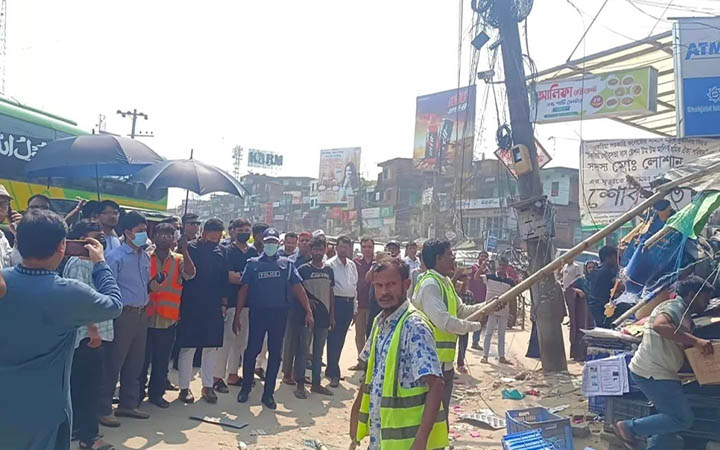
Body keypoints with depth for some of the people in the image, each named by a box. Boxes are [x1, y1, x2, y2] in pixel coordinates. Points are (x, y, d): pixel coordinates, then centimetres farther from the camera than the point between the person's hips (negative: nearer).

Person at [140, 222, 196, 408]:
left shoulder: (179, 260, 6)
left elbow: (190, 274, -13)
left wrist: (184, 251, -21)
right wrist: (148, 287, -16)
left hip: (169, 318, 2)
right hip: (146, 316, -1)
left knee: (162, 360, 11)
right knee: (143, 358, 8)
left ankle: (156, 392, 25)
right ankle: (138, 392, 23)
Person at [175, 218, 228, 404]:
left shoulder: (220, 251, 7)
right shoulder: (189, 248, -7)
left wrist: (224, 303, 8)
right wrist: (179, 304, -8)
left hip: (213, 307, 4)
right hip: (190, 306, -4)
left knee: (212, 347, 9)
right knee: (187, 347, 3)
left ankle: (208, 386, 20)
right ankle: (184, 387, 15)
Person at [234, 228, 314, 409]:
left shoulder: (287, 264, 6)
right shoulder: (253, 263, 5)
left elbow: (298, 288, 2)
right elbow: (243, 290, 3)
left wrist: (308, 311, -6)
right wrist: (237, 316, -3)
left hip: (279, 314, 1)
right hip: (258, 313, -1)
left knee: (275, 353, 7)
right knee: (252, 350, 2)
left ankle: (268, 393, 19)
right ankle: (245, 388, 23)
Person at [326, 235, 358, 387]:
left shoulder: (352, 265, 14)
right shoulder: (330, 264, -6)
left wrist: (354, 307, 16)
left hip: (349, 304, 6)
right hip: (336, 302, -6)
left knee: (340, 339, 12)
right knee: (333, 338, -3)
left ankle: (331, 369, 25)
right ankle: (334, 374, 4)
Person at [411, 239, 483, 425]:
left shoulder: (445, 282, 13)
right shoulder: (429, 284, -19)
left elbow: (461, 310, 18)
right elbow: (443, 321, -26)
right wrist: (475, 326, -15)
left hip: (444, 360, 10)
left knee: (441, 412, 20)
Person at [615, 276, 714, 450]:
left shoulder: (684, 314, 19)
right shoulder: (675, 306, -13)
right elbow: (659, 326, -34)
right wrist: (695, 340, -33)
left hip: (659, 373, 10)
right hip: (652, 373, -10)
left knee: (672, 419, 14)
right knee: (683, 419, -7)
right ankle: (629, 428, -2)